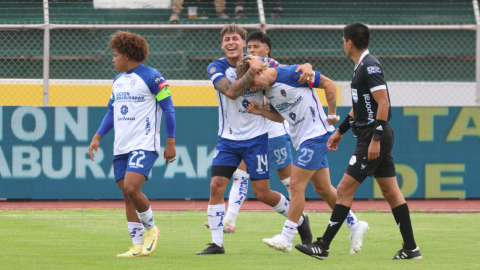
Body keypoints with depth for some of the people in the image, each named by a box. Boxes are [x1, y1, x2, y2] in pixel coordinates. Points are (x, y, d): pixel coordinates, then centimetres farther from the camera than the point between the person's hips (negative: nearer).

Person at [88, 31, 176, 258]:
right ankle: (138, 247, 7)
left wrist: (170, 143, -9)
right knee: (127, 195, 3)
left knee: (131, 188, -22)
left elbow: (168, 109, -6)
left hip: (144, 145, -8)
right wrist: (97, 137, 13)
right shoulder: (118, 81, 16)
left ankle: (150, 228, 2)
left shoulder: (151, 77, -7)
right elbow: (112, 112, 24)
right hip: (121, 146, 8)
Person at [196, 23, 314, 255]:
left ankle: (298, 219, 25)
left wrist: (306, 68, -20)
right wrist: (251, 71, -29)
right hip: (228, 139, 1)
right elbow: (231, 92, -24)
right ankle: (216, 243, -5)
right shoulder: (216, 68, -7)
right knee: (216, 186, -12)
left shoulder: (260, 63, -5)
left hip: (255, 138, -1)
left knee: (262, 193, -1)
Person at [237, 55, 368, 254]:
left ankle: (286, 238, -9)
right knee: (323, 188, 11)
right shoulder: (267, 89, 5)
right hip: (302, 140, 9)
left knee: (296, 184, -11)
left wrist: (332, 114, -9)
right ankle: (355, 226, 24)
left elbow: (329, 84, -13)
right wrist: (261, 112, 0)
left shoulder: (292, 74, -19)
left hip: (317, 134, -9)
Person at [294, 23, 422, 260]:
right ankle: (410, 248, 10)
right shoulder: (361, 67, 16)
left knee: (345, 189, -8)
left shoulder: (370, 66, -15)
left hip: (374, 135, -10)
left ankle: (323, 246, -6)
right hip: (371, 136, 10)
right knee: (390, 191, 9)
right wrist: (340, 131, 32)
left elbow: (383, 103, -21)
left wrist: (376, 139, -25)